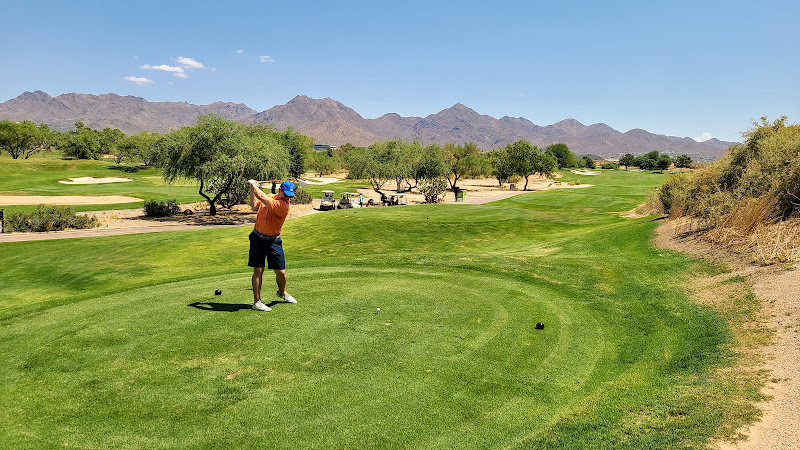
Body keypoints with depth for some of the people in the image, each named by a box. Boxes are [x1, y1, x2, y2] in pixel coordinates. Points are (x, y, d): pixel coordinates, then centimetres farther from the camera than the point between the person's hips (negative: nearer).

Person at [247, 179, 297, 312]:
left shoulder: (284, 205, -18)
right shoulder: (269, 197, 1)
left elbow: (262, 198, -24)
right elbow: (255, 205, 15)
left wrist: (254, 185, -10)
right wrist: (252, 188, 8)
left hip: (273, 241, -2)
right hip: (258, 238, 2)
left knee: (281, 272, 1)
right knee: (258, 270, -3)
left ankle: (282, 293, 32)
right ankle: (257, 301, 5)